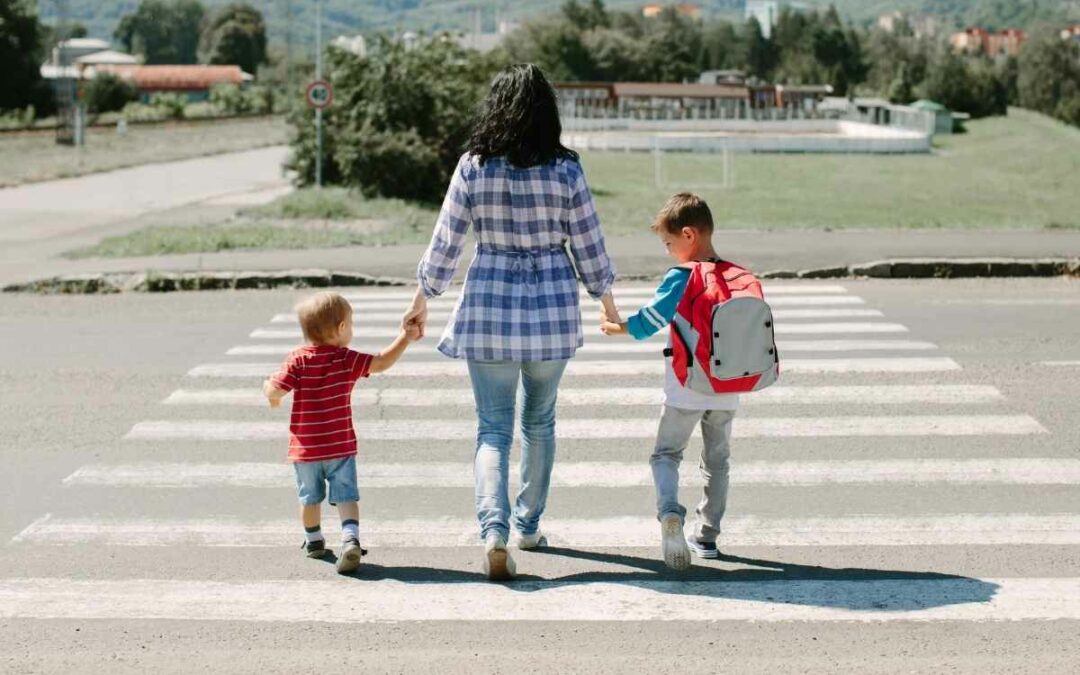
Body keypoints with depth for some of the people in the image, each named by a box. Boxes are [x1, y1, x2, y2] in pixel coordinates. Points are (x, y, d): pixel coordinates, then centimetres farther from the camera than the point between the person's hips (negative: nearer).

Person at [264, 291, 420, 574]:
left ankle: (313, 541, 34)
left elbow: (275, 391, -15)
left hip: (304, 447, 1)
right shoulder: (348, 360, -9)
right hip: (341, 446, -1)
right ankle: (351, 539, -21)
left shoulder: (298, 360, -10)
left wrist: (268, 386, 8)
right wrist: (405, 338, -3)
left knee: (310, 497, 18)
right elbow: (382, 363, -11)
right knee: (346, 497, 0)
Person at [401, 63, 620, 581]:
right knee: (539, 422, 19)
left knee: (492, 427, 4)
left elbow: (445, 243, -1)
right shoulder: (565, 172, -7)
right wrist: (607, 302, 16)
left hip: (488, 305, -1)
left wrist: (421, 300, 13)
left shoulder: (472, 168, -7)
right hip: (552, 306, 1)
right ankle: (528, 525, 30)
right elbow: (589, 247, 0)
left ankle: (494, 530, -15)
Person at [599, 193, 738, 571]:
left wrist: (614, 326, 12)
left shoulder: (681, 278, -12)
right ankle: (707, 536, 20)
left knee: (666, 453, 6)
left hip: (685, 389, -4)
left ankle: (669, 511, -20)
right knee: (716, 460, 16)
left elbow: (646, 324, -6)